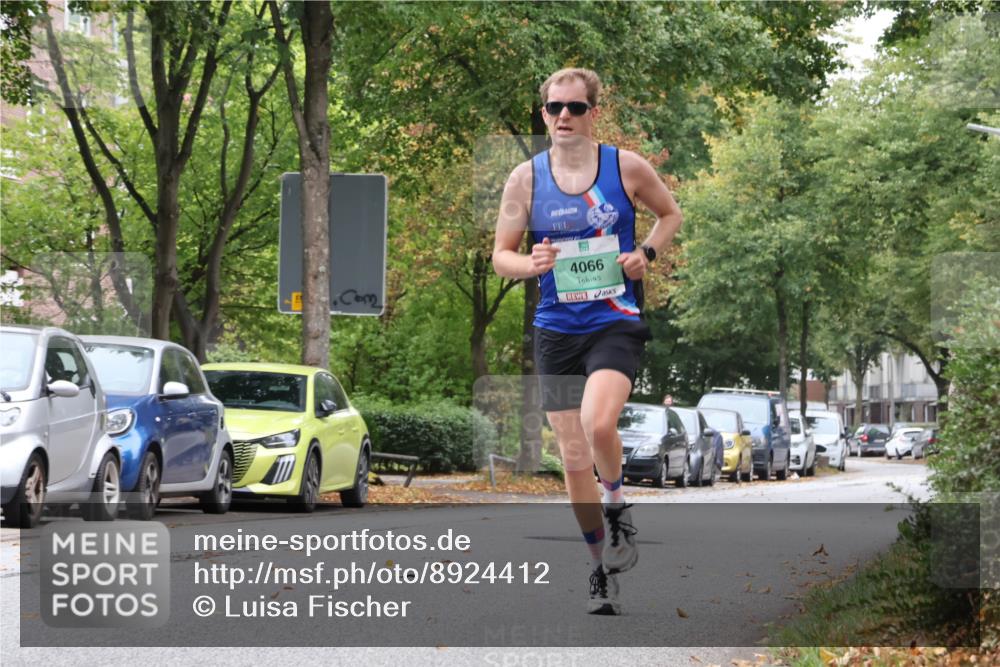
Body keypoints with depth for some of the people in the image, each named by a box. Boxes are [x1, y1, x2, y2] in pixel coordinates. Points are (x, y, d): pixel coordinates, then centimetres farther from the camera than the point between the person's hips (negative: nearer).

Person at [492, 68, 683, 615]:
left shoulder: (627, 168, -1)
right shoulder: (525, 178, 1)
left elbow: (670, 214, 16)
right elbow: (500, 256, 6)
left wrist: (646, 253, -3)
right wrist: (530, 264, -17)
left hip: (616, 323, -2)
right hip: (556, 330, 2)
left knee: (598, 423, -28)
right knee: (574, 460, 4)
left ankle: (617, 506, 2)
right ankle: (601, 567, 21)